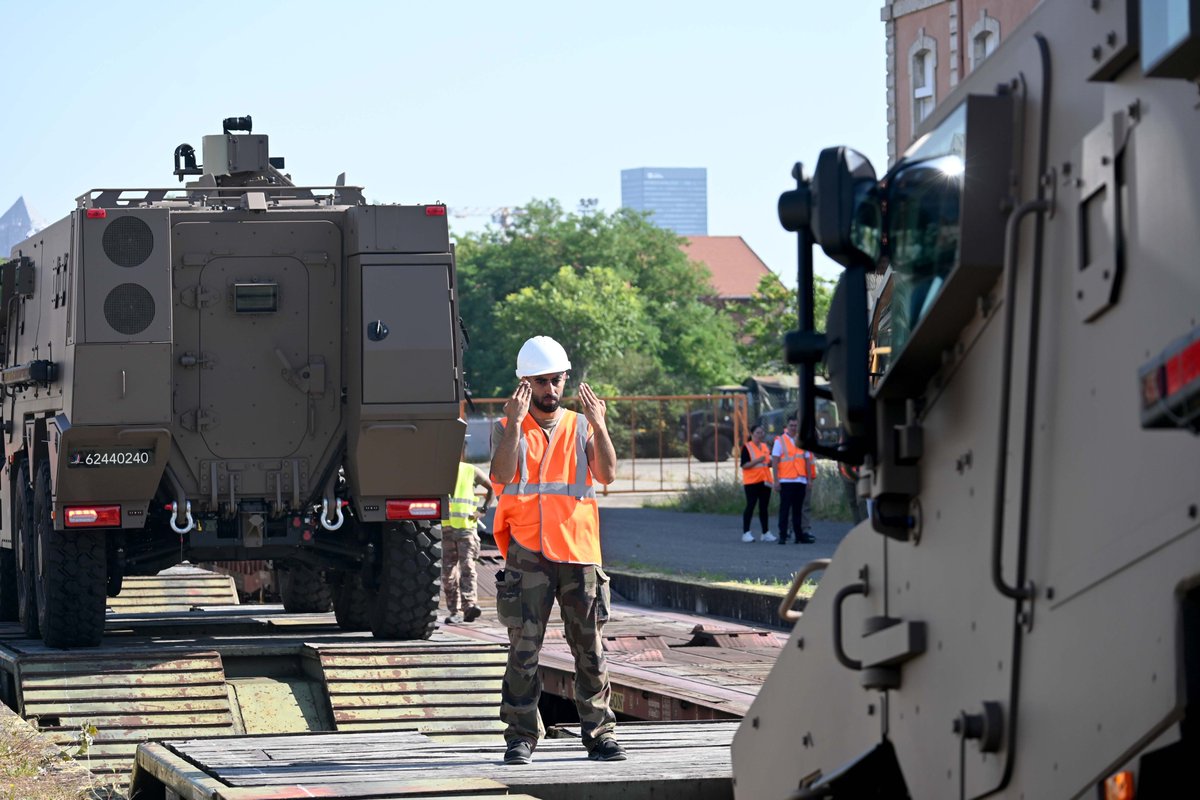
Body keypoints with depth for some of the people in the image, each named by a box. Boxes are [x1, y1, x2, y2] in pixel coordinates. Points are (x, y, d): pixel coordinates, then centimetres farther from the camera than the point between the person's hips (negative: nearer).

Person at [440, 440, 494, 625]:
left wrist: (483, 509, 4)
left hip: (467, 527, -2)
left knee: (467, 566, -16)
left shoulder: (472, 472, 7)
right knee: (448, 571, 1)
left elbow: (492, 488, 16)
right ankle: (455, 611, 6)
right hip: (445, 528, 2)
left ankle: (469, 605, -26)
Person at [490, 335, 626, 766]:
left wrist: (598, 425, -15)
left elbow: (606, 474, -3)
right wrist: (515, 422, -18)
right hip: (528, 552, -2)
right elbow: (502, 474, -11)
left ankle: (600, 733, 9)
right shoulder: (509, 429, 8)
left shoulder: (581, 427, 12)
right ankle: (521, 736, -2)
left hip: (578, 550, 2)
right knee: (524, 648, -5)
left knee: (590, 649, 3)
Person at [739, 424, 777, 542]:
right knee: (750, 506, -8)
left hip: (765, 481, 6)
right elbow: (744, 465, -12)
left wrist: (770, 462, 1)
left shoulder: (766, 447, 14)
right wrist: (757, 460, -22)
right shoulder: (747, 447, -5)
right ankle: (746, 533, -6)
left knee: (764, 507, 8)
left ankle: (766, 533, 12)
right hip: (751, 482, -6)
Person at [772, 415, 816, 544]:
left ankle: (799, 535, 12)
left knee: (797, 509, 9)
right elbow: (775, 461, -4)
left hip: (801, 480, 4)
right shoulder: (780, 441, 1)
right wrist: (776, 481, -11)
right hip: (786, 481, -4)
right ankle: (782, 536, -3)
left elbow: (807, 461, 16)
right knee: (785, 509, -5)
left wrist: (809, 479, 8)